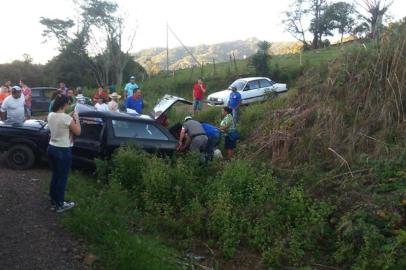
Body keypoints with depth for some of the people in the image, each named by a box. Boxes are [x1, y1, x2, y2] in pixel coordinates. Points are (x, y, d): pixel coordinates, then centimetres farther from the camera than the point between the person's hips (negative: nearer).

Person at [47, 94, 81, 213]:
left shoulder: (50, 115, 1)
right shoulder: (66, 118, -22)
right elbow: (77, 132, -9)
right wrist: (76, 118, 0)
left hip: (52, 148, 8)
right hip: (63, 151, -8)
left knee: (55, 176, 20)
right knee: (62, 178, 6)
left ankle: (53, 202, 31)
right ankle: (60, 205, 18)